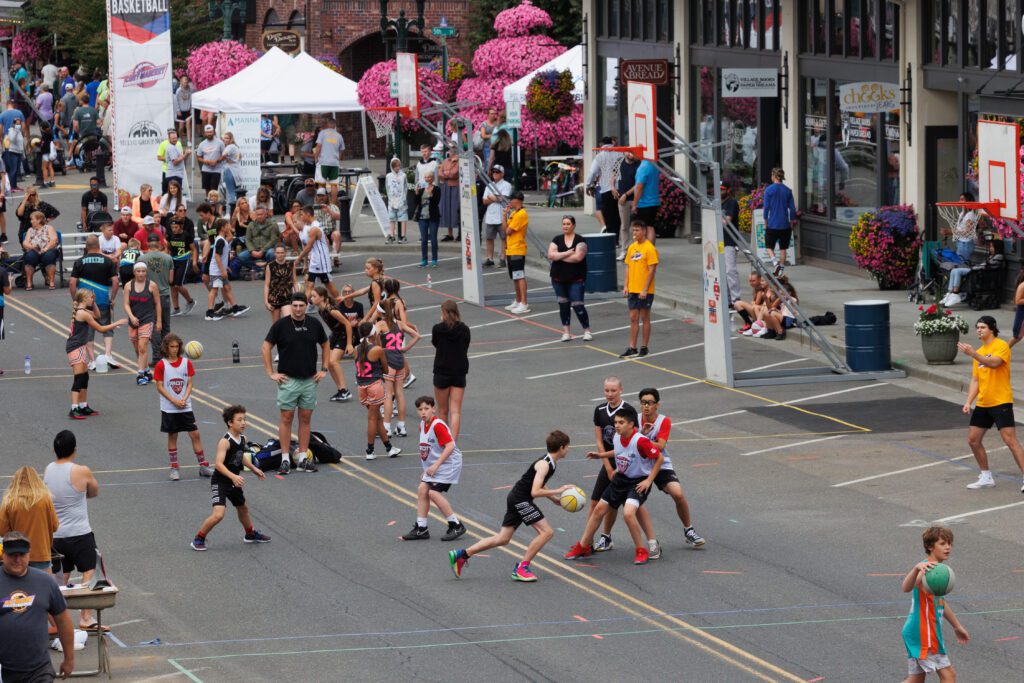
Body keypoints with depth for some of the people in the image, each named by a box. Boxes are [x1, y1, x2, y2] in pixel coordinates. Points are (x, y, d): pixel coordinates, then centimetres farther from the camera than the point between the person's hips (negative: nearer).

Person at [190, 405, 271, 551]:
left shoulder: (242, 439, 1)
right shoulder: (225, 442, -25)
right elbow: (218, 464, -33)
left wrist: (254, 469, 21)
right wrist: (233, 476, -43)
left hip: (234, 482, 9)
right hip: (220, 482, -9)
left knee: (243, 508, 27)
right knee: (218, 514, -19)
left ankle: (251, 534, 50)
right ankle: (199, 538, -1)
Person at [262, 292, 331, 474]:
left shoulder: (314, 324, 4)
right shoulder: (281, 325, -5)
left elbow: (325, 345, 18)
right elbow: (266, 347, -1)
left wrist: (324, 369, 10)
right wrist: (270, 373, -5)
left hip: (310, 380, 3)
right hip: (288, 379, -3)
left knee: (305, 418, 6)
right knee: (286, 418, -2)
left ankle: (303, 458, 11)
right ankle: (285, 459, 1)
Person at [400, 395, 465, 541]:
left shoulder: (438, 425, -20)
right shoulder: (422, 425, 8)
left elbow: (450, 446, -26)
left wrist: (435, 465, -25)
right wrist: (427, 469, 19)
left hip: (448, 463, -9)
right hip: (433, 466, 9)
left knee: (433, 492, -17)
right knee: (422, 489, 2)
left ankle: (456, 525, -9)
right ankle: (421, 528, 9)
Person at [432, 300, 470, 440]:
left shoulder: (438, 329, -11)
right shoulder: (464, 329, -4)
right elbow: (465, 348, 6)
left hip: (442, 372, -1)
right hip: (460, 372, 1)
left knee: (443, 411, 14)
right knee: (456, 411, -2)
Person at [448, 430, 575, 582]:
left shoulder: (550, 463, 12)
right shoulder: (544, 465, -18)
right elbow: (535, 492, -27)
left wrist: (555, 499, 19)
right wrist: (558, 491, -22)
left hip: (516, 499, 10)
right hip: (521, 499, -10)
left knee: (502, 539, 10)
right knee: (546, 532, -11)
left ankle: (461, 555, 9)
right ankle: (521, 569, -10)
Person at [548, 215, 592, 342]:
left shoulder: (580, 240, -5)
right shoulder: (557, 240, 5)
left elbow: (578, 257, -19)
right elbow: (550, 255, -8)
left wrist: (559, 256, -11)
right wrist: (567, 253, -17)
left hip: (576, 279, -4)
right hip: (559, 278, 4)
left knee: (577, 305, -7)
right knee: (563, 305, 8)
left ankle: (587, 331, 6)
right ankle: (566, 332, 15)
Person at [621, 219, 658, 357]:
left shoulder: (649, 248, -11)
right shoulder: (632, 247, 9)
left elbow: (652, 270, -14)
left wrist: (645, 290, -18)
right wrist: (626, 286, 6)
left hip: (645, 291, -6)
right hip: (632, 289, 6)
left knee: (644, 318, 3)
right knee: (633, 318, 7)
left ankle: (644, 347, 10)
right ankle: (632, 348, 11)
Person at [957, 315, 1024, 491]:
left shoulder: (1001, 346, -8)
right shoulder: (979, 352, 15)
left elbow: (994, 363, -28)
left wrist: (973, 354, -38)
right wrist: (968, 402, 7)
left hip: (1001, 403, -8)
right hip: (982, 404, 8)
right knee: (973, 440, 9)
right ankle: (986, 478, 21)